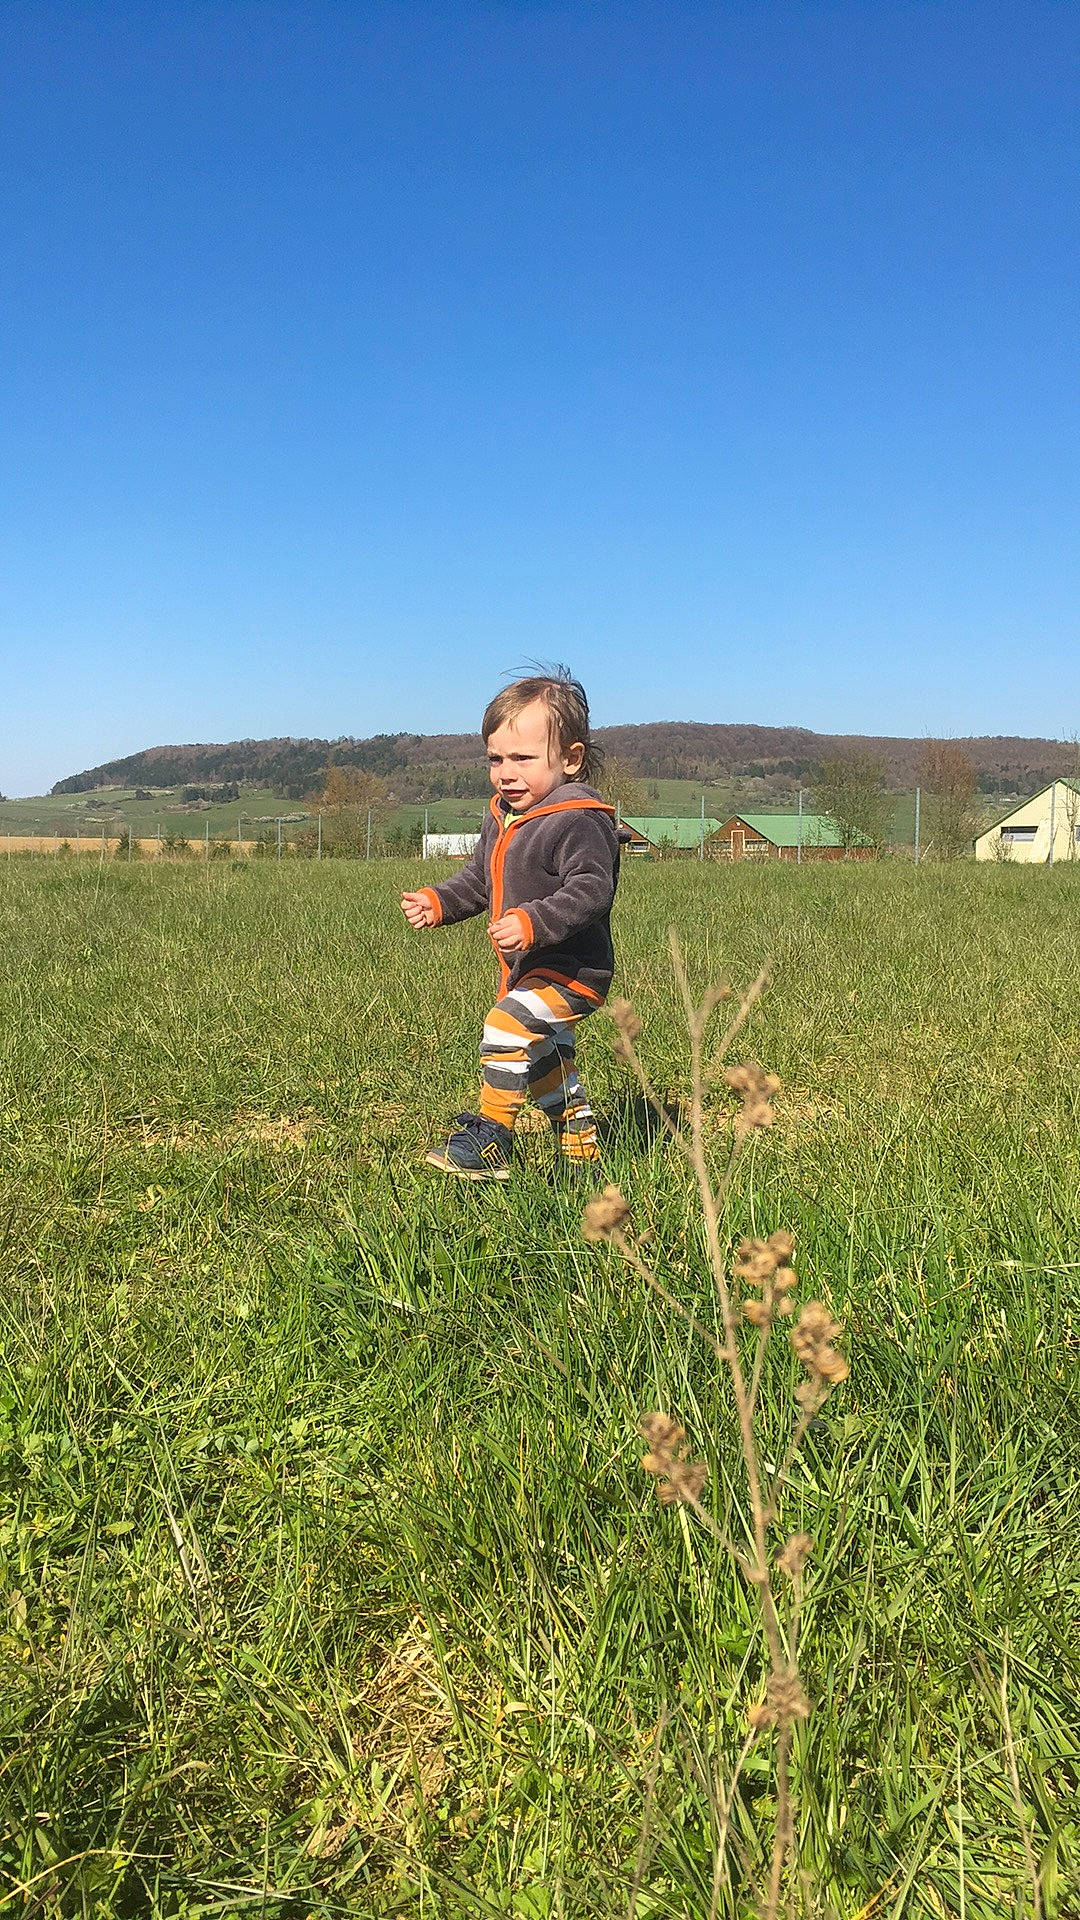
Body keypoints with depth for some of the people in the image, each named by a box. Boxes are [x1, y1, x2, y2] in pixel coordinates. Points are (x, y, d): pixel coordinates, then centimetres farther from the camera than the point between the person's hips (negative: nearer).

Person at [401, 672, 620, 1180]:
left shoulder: (580, 820, -21)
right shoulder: (500, 818, 8)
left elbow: (591, 890, -31)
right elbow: (478, 880, 17)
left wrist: (533, 922, -42)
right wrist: (437, 902, 0)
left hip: (573, 970, -10)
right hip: (524, 968, 11)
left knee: (506, 1026, -26)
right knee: (543, 1055, 23)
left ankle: (491, 1140, -14)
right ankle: (579, 1141, 41)